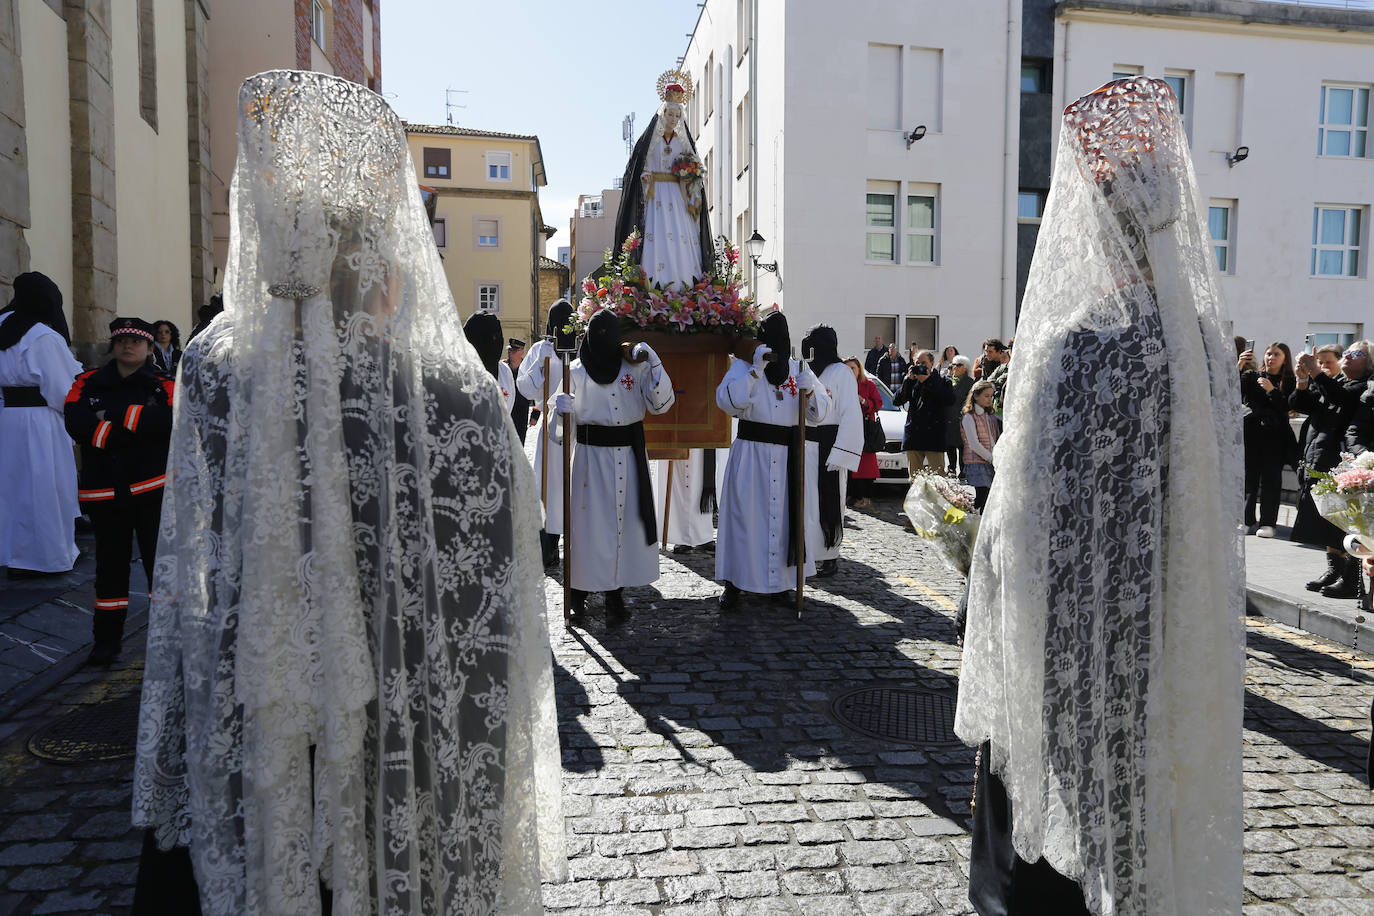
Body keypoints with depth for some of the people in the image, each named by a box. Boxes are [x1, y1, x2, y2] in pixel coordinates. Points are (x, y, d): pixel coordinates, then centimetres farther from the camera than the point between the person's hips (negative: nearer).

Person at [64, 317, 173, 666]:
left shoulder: (163, 386, 4)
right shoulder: (88, 384, 8)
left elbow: (171, 422, -17)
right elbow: (76, 424, -9)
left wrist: (115, 416, -13)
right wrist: (139, 429, -16)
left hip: (152, 489, -2)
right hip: (103, 492, 2)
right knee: (110, 565, 11)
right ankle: (106, 641, 22)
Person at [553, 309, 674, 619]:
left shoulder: (635, 368, 6)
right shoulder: (576, 371, 2)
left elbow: (661, 403, -1)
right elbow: (563, 419, 2)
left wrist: (653, 364, -10)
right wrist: (562, 410, -21)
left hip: (630, 455, 2)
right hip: (591, 455, -2)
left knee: (627, 520, 4)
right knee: (590, 522, 0)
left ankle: (615, 591, 16)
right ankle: (579, 590, 14)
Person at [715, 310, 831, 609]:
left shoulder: (799, 369, 11)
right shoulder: (743, 366, 2)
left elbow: (821, 413, 8)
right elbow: (727, 401, -15)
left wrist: (809, 391, -12)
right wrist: (755, 370, -20)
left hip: (789, 457, 3)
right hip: (750, 455, -3)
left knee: (785, 516, 6)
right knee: (745, 515, -4)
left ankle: (781, 580, 20)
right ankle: (734, 583, 5)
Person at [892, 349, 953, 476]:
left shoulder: (941, 381, 6)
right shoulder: (912, 382, 13)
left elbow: (950, 400, -13)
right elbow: (896, 401, 3)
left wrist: (928, 381, -11)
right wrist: (908, 380, -6)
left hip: (934, 436, -3)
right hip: (913, 435, 3)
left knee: (938, 476, -8)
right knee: (914, 477, 5)